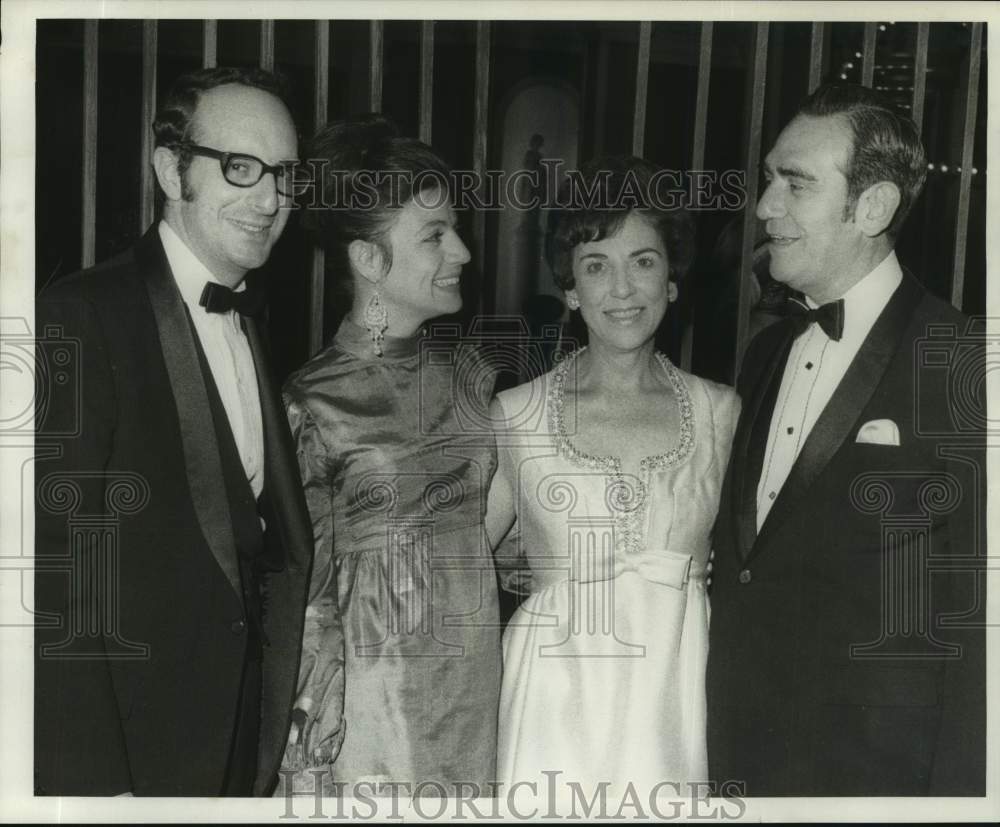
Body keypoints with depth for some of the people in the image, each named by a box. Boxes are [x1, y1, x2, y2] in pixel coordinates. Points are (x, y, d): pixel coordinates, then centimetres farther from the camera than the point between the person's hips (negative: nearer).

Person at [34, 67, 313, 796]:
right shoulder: (81, 317, -16)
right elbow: (56, 566, -19)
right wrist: (90, 778, -20)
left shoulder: (253, 322, 7)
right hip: (125, 753, -6)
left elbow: (266, 536, 9)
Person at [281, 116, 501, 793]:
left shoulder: (467, 372, 3)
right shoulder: (311, 404, -12)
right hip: (377, 707, -5)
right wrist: (324, 754, -7)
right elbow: (306, 598, -7)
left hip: (477, 699, 5)